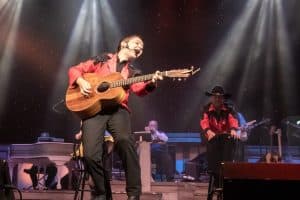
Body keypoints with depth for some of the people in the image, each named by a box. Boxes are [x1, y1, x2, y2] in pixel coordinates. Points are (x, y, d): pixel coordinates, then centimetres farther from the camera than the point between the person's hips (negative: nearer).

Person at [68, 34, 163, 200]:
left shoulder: (133, 73, 22)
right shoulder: (101, 60, 19)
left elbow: (139, 89, 0)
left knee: (124, 140, -32)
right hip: (93, 109, -1)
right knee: (90, 154, -21)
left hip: (118, 109, 1)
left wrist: (151, 83, -21)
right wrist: (81, 81, -3)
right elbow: (75, 70, 19)